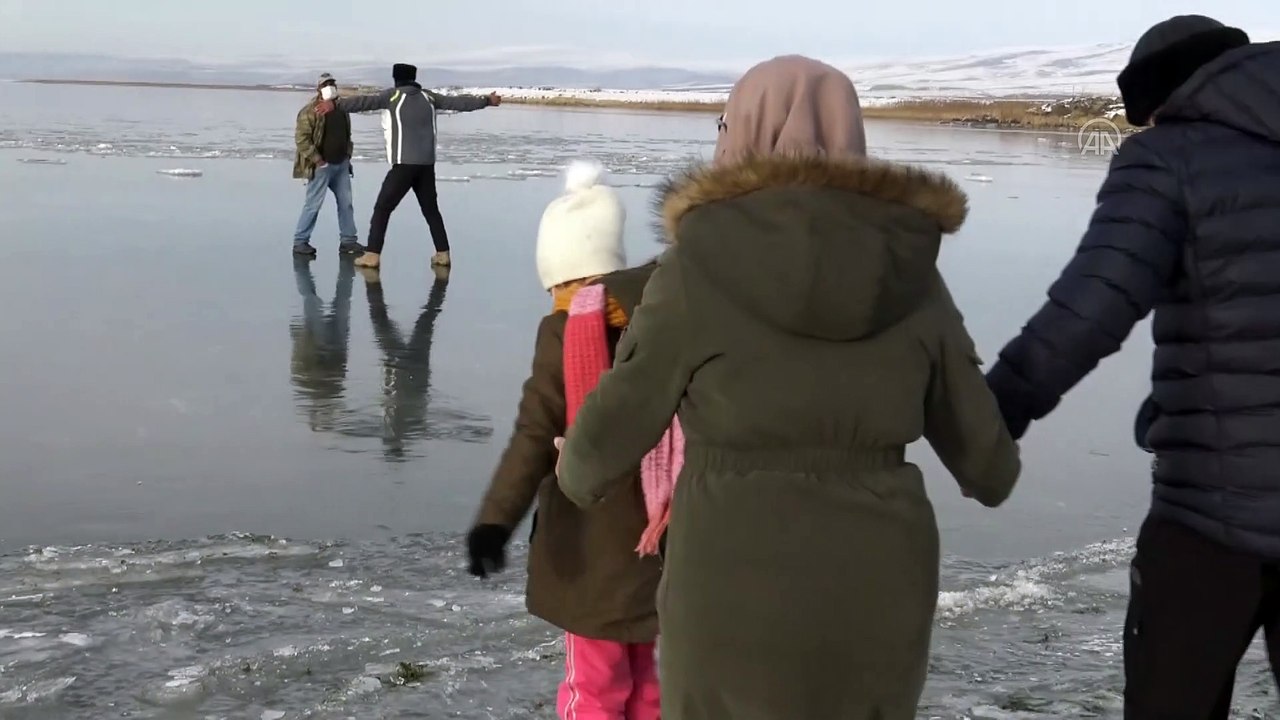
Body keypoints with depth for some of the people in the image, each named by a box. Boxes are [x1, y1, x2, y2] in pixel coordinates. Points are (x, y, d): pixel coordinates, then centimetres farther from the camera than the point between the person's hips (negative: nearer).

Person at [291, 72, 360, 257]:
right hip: (321, 165, -7)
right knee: (313, 204, -5)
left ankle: (348, 240, 16)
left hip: (341, 164, 7)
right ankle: (300, 242, 2)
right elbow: (301, 138, -16)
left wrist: (347, 154, 13)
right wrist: (316, 160, -19)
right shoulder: (310, 110, -11)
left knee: (346, 203, 8)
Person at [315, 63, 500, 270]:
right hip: (426, 165, 5)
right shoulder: (428, 97, 13)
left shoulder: (393, 95, -1)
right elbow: (459, 102, 21)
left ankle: (372, 255, -7)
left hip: (404, 164, -5)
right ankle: (442, 254, 18)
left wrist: (335, 104, -26)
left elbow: (365, 101, -16)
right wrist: (487, 100, 35)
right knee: (431, 209, 19)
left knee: (382, 208, 1)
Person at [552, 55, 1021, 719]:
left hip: (736, 578, -3)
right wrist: (994, 478, 31)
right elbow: (971, 429, 8)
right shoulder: (910, 268, 1)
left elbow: (617, 419, -4)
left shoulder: (702, 261, -10)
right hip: (876, 579, 3)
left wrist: (578, 476, 18)